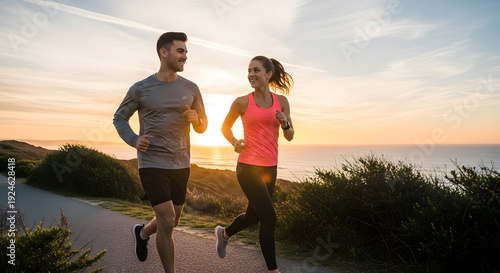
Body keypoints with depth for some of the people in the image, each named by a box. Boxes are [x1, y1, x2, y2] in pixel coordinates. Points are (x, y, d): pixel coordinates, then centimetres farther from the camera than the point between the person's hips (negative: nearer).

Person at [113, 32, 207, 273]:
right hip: (152, 164, -4)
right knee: (167, 222, -9)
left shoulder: (191, 89, 3)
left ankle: (142, 232, 49)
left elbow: (202, 127, 9)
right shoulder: (140, 89, -4)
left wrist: (196, 119, -15)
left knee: (171, 221, 17)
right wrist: (133, 140, -12)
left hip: (181, 165, 4)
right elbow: (119, 118, 8)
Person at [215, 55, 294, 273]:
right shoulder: (242, 102, -5)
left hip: (270, 168, 5)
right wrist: (235, 143, -8)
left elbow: (290, 136, 8)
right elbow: (225, 127, 10)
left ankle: (224, 234, 49)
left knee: (253, 217, 18)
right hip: (248, 167, -5)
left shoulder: (281, 101, 4)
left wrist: (285, 123, -12)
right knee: (269, 218, -9)